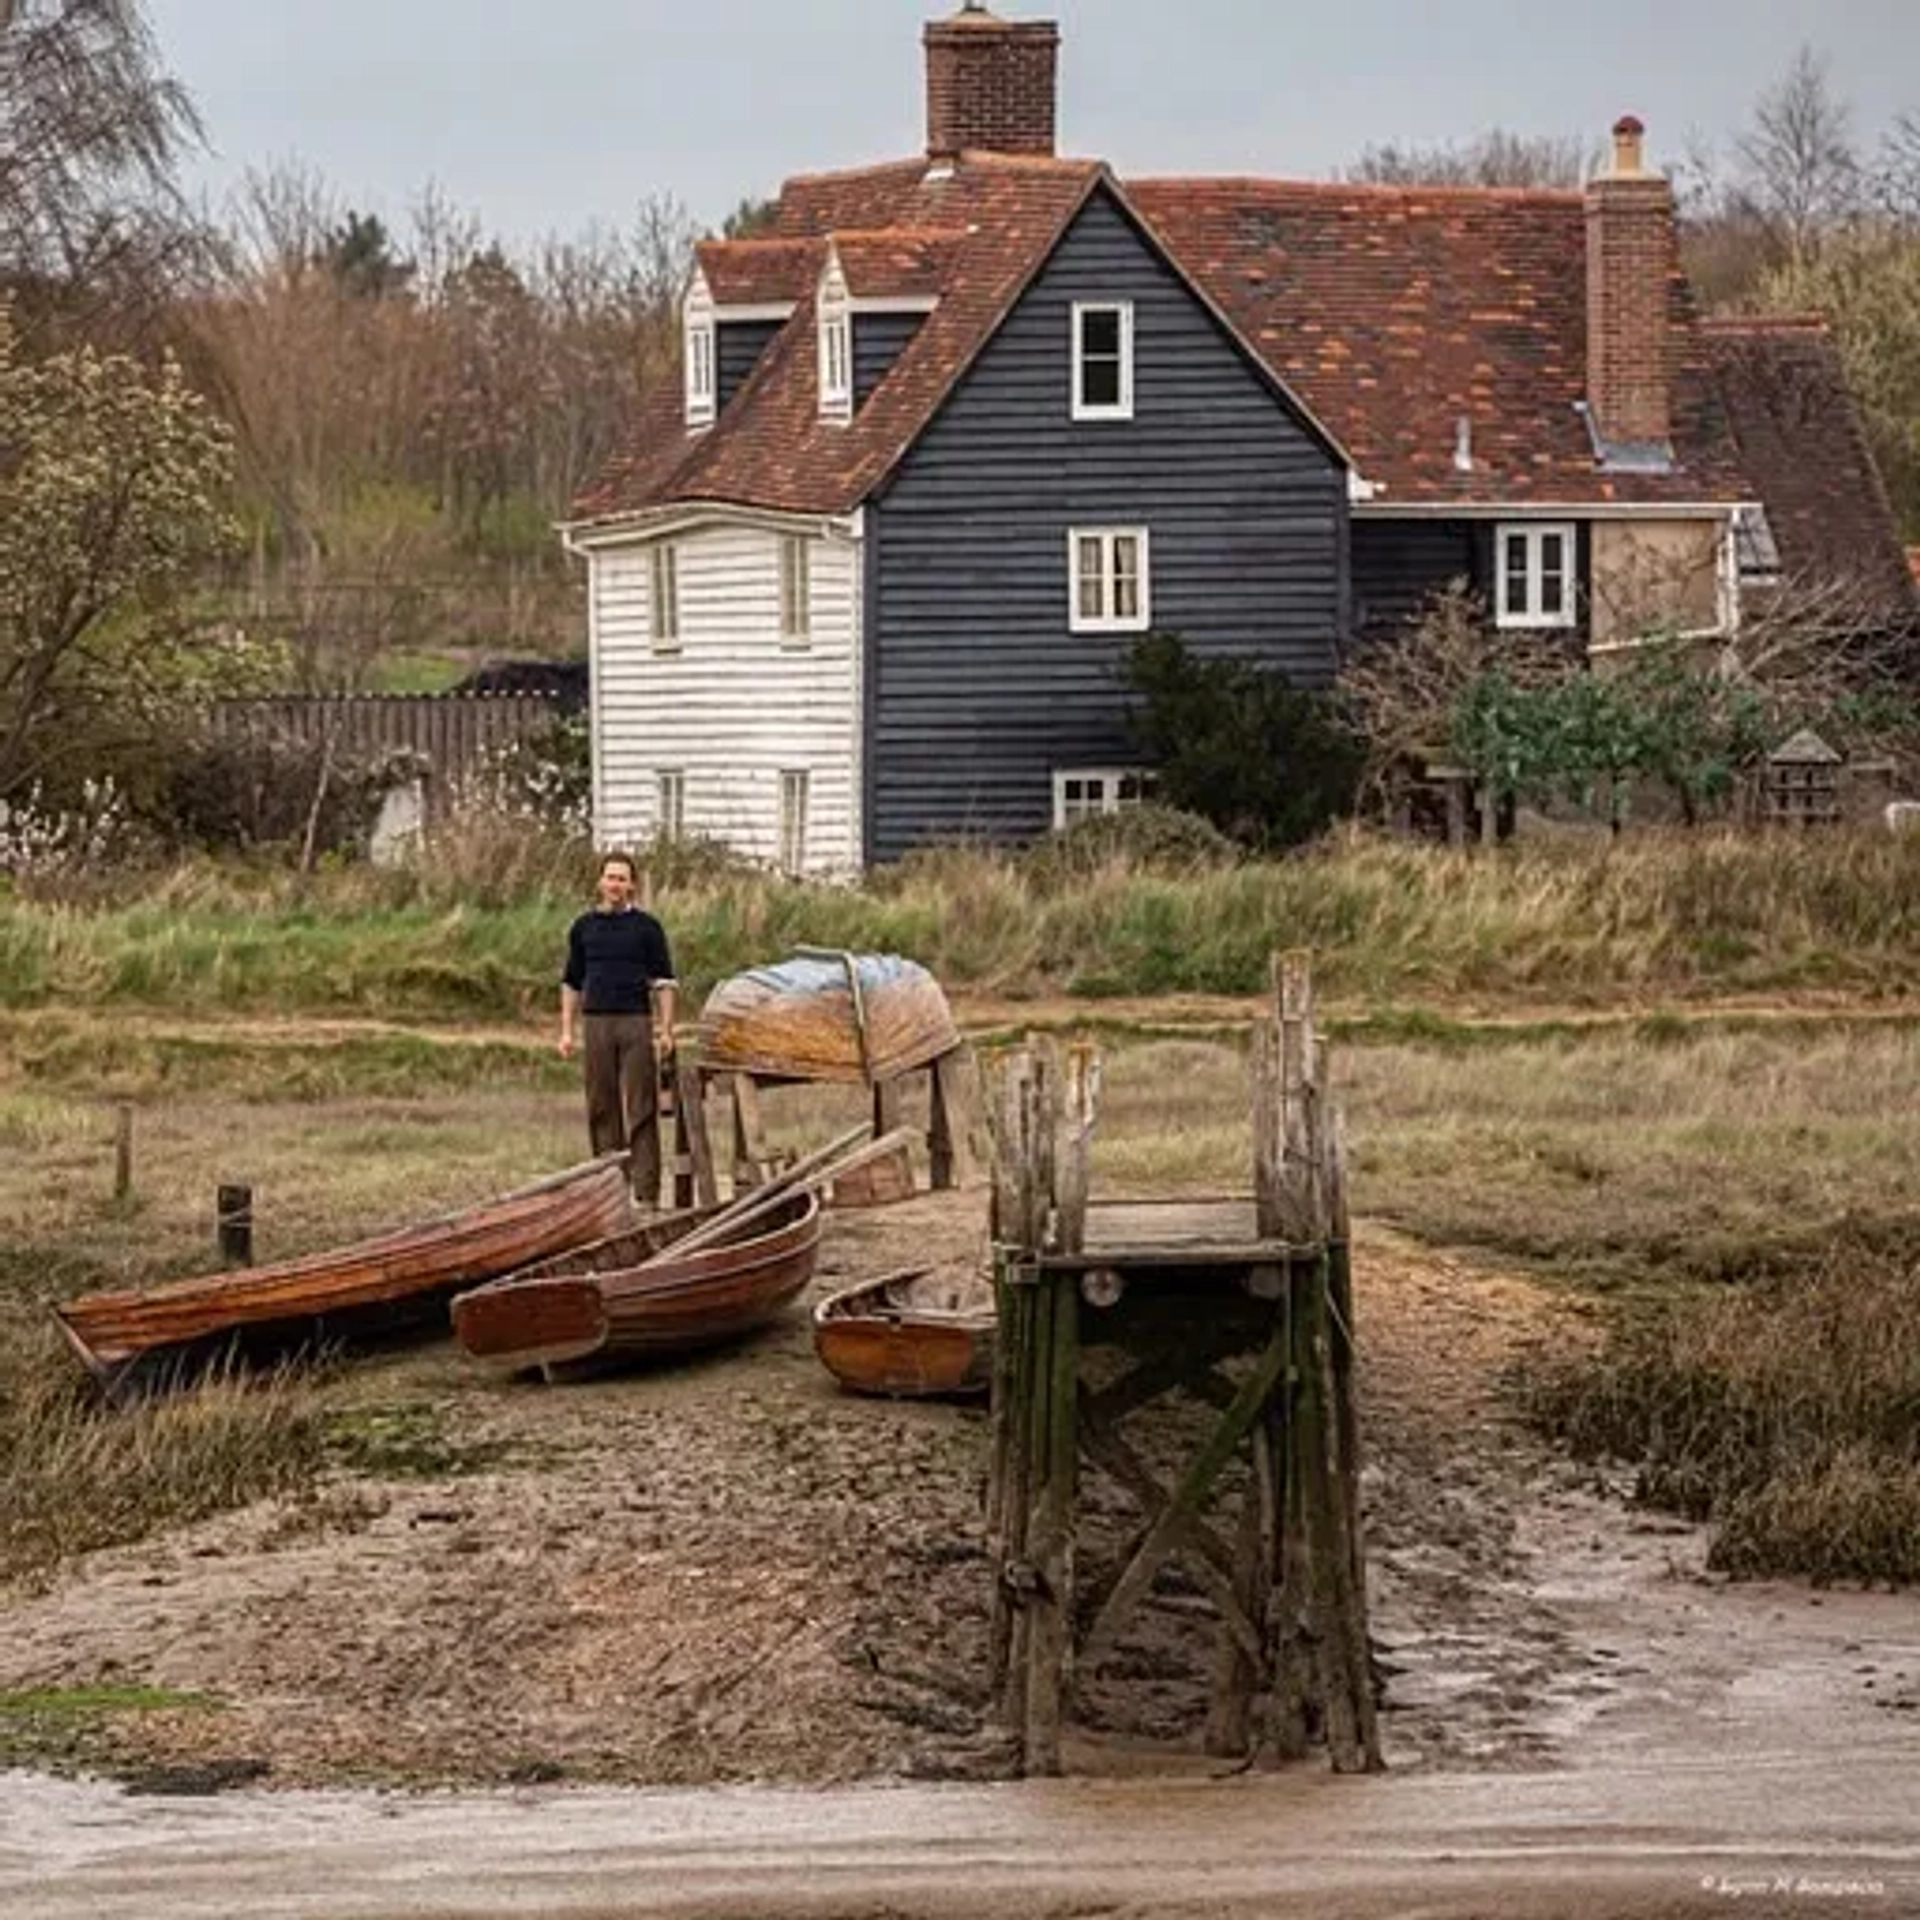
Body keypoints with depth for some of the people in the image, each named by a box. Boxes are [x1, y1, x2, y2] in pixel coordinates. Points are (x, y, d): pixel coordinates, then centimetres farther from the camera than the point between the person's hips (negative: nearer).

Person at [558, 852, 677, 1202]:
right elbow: (571, 983, 15)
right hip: (596, 1023, 3)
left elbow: (663, 983, 3)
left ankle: (646, 1190, -5)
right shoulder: (584, 928, 11)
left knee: (641, 1108, -5)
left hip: (637, 1023, -3)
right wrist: (567, 1031, 8)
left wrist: (666, 1029, -6)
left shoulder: (647, 927, 4)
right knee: (601, 1107, 5)